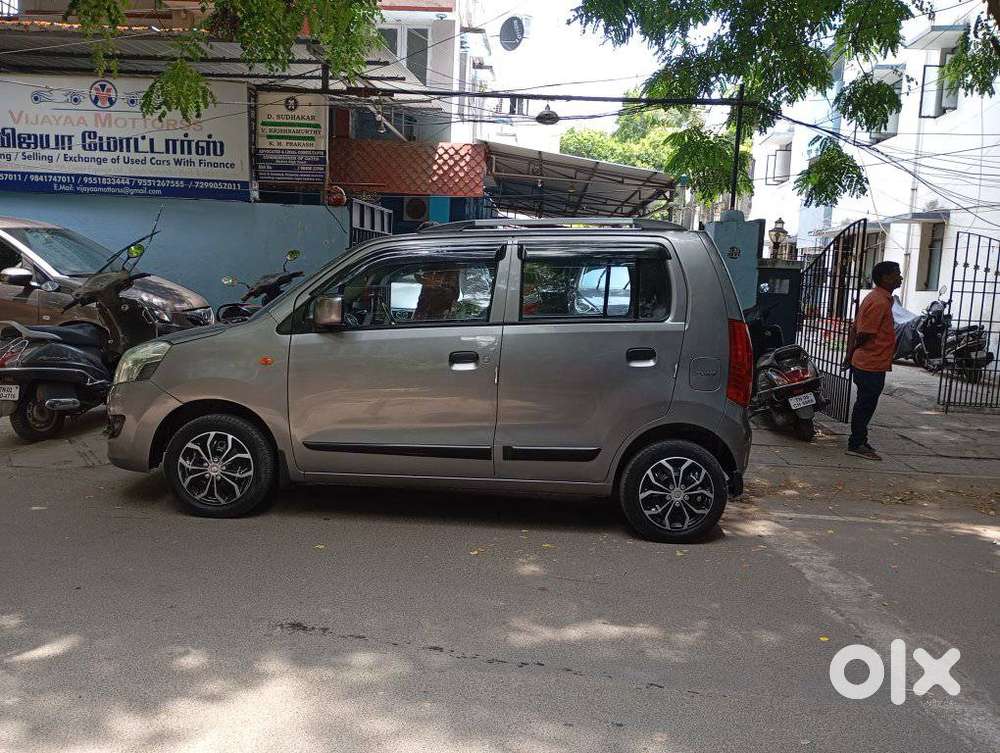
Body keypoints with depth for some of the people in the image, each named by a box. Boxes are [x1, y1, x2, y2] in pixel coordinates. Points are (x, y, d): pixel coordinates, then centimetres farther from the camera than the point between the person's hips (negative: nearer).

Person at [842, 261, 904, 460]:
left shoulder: (876, 298, 14)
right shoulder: (880, 302, -19)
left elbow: (855, 328, 14)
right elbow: (864, 334, -22)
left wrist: (851, 353, 11)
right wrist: (853, 352, -5)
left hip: (863, 362, 10)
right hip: (872, 364, -10)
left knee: (865, 404, 17)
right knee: (866, 405, -1)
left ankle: (859, 442, 26)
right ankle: (856, 445, 7)